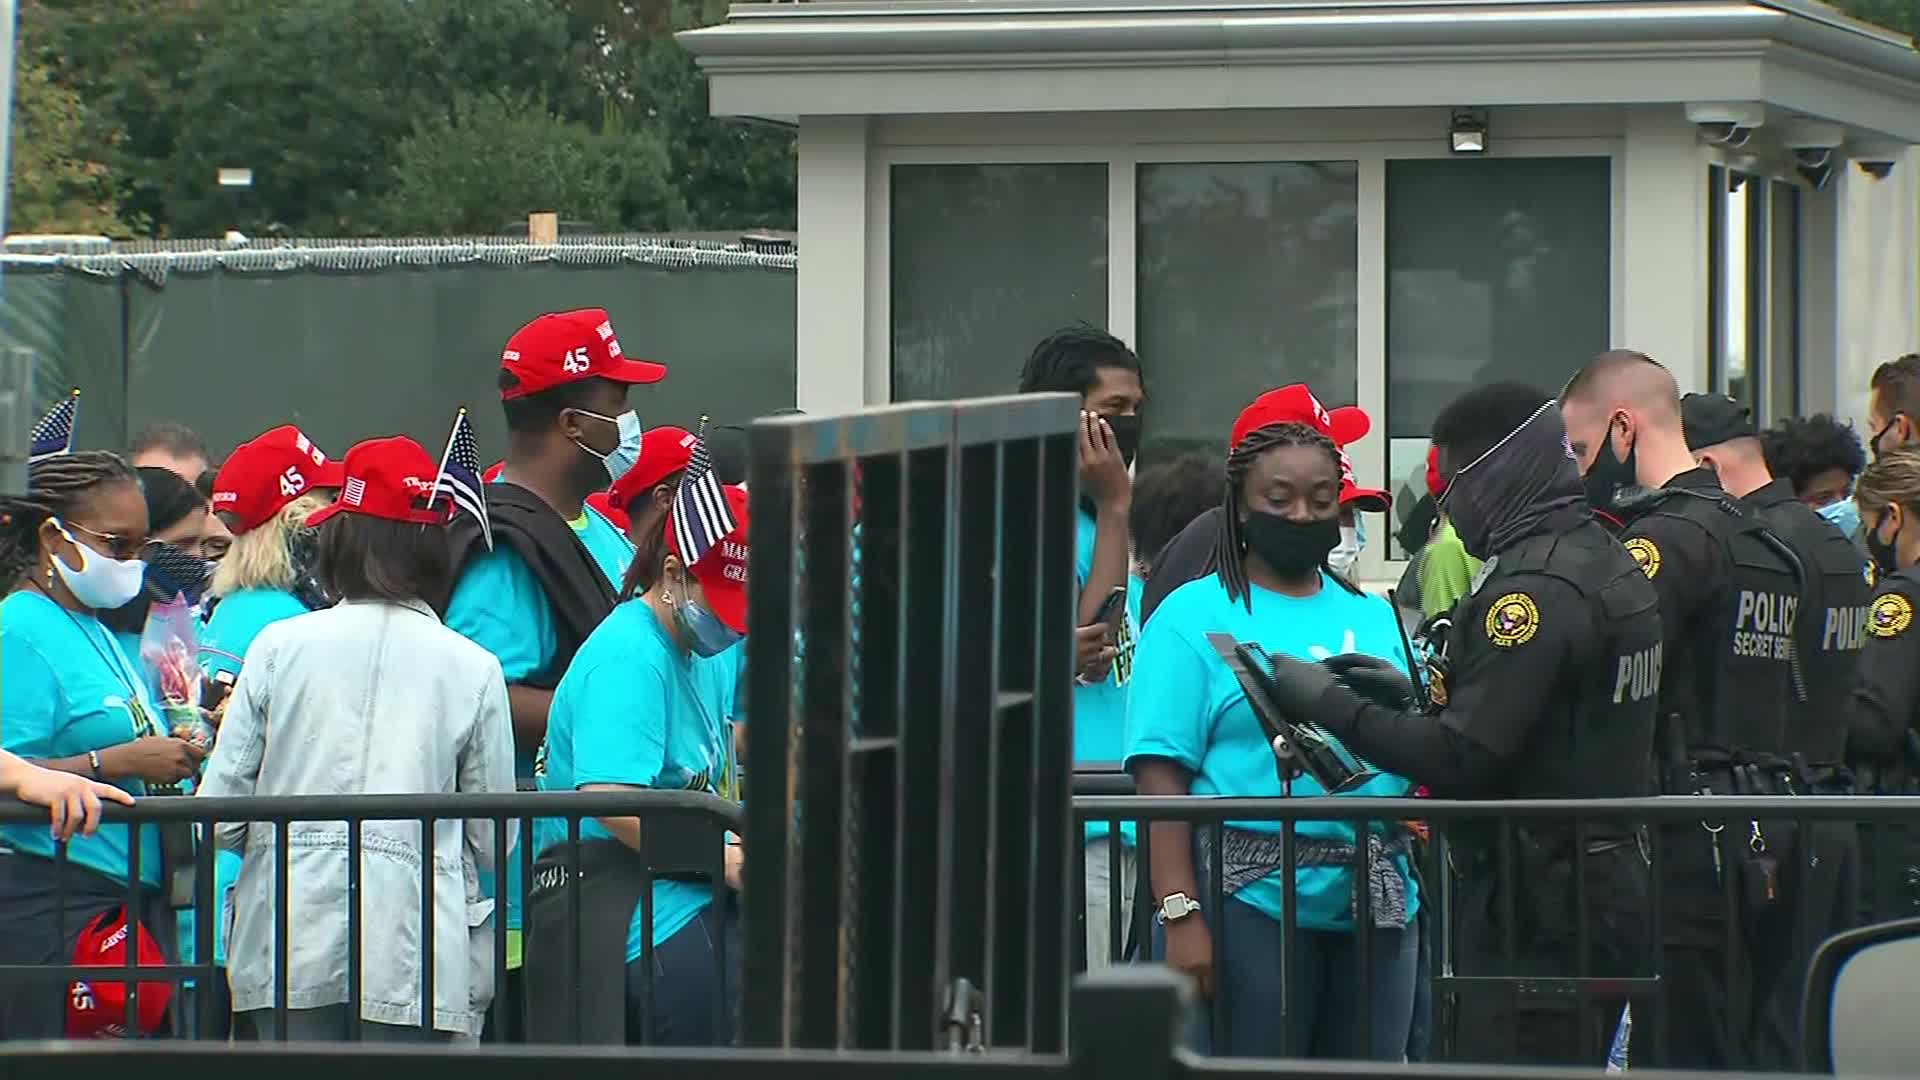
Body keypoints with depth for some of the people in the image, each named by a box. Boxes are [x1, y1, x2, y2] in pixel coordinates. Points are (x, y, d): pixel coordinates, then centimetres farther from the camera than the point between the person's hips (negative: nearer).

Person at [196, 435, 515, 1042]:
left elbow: (218, 813, 3)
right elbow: (494, 837, 3)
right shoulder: (472, 668, 1)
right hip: (415, 947, -1)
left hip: (292, 942, 1)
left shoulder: (281, 645, 2)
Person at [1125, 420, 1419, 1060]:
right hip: (1251, 903, -5)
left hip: (1375, 906, 5)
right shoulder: (1195, 616, 1)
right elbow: (1162, 776, -8)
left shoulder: (1373, 617, 18)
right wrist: (1181, 914, -16)